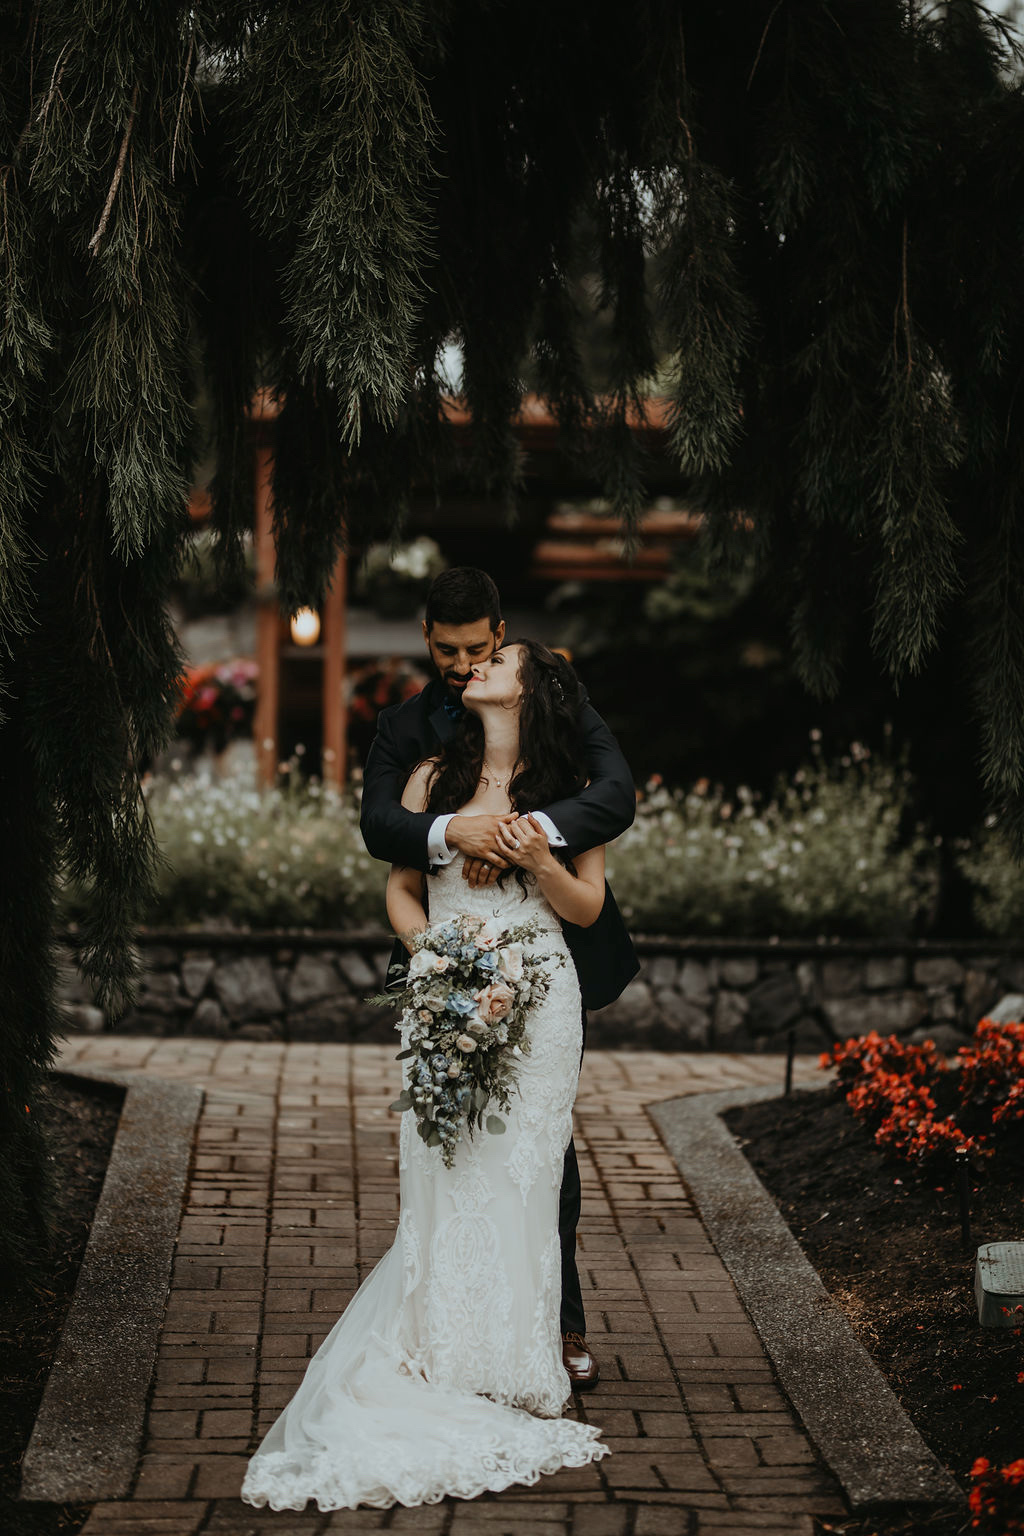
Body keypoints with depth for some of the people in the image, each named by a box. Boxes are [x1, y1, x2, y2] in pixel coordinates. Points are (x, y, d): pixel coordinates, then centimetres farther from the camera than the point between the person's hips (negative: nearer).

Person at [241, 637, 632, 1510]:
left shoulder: (566, 789, 6)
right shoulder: (434, 778, 11)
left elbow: (588, 907, 6)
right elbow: (401, 890, 13)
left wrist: (540, 862, -12)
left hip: (538, 1002, -1)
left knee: (518, 1181, -3)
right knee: (444, 1182, -4)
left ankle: (511, 1368, 3)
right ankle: (441, 1364, 3)